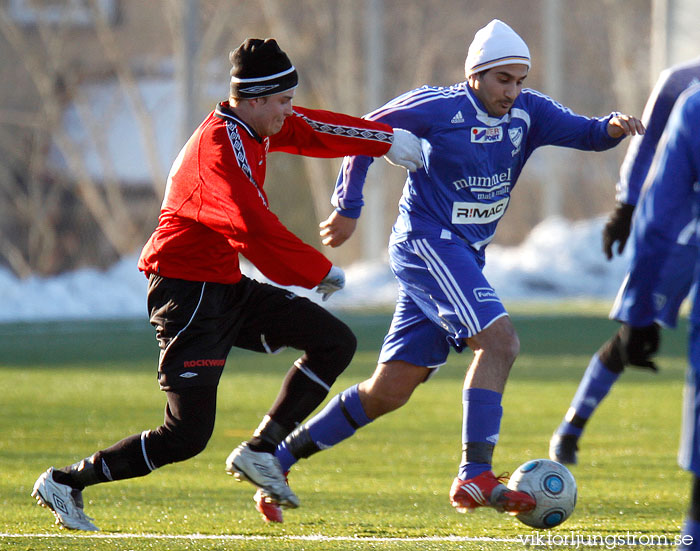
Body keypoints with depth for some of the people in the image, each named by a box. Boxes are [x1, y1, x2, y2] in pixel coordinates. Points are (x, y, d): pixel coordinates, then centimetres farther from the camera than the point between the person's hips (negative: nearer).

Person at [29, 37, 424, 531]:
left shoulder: (249, 126, 4)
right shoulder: (222, 152, -25)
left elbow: (313, 130, 20)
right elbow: (259, 235, -29)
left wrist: (386, 139, 25)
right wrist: (322, 273, -16)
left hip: (225, 287, 10)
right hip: (189, 293, -10)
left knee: (335, 342, 6)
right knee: (187, 436, -11)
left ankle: (259, 452, 8)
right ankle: (65, 482, 2)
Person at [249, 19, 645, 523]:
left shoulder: (527, 113, 6)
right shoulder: (439, 107, -10)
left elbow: (586, 133, 0)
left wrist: (614, 127, -23)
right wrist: (348, 208, 0)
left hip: (462, 256, 7)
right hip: (425, 242, -7)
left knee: (389, 392, 7)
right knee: (499, 342, -24)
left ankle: (277, 460, 15)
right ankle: (474, 477, -28)